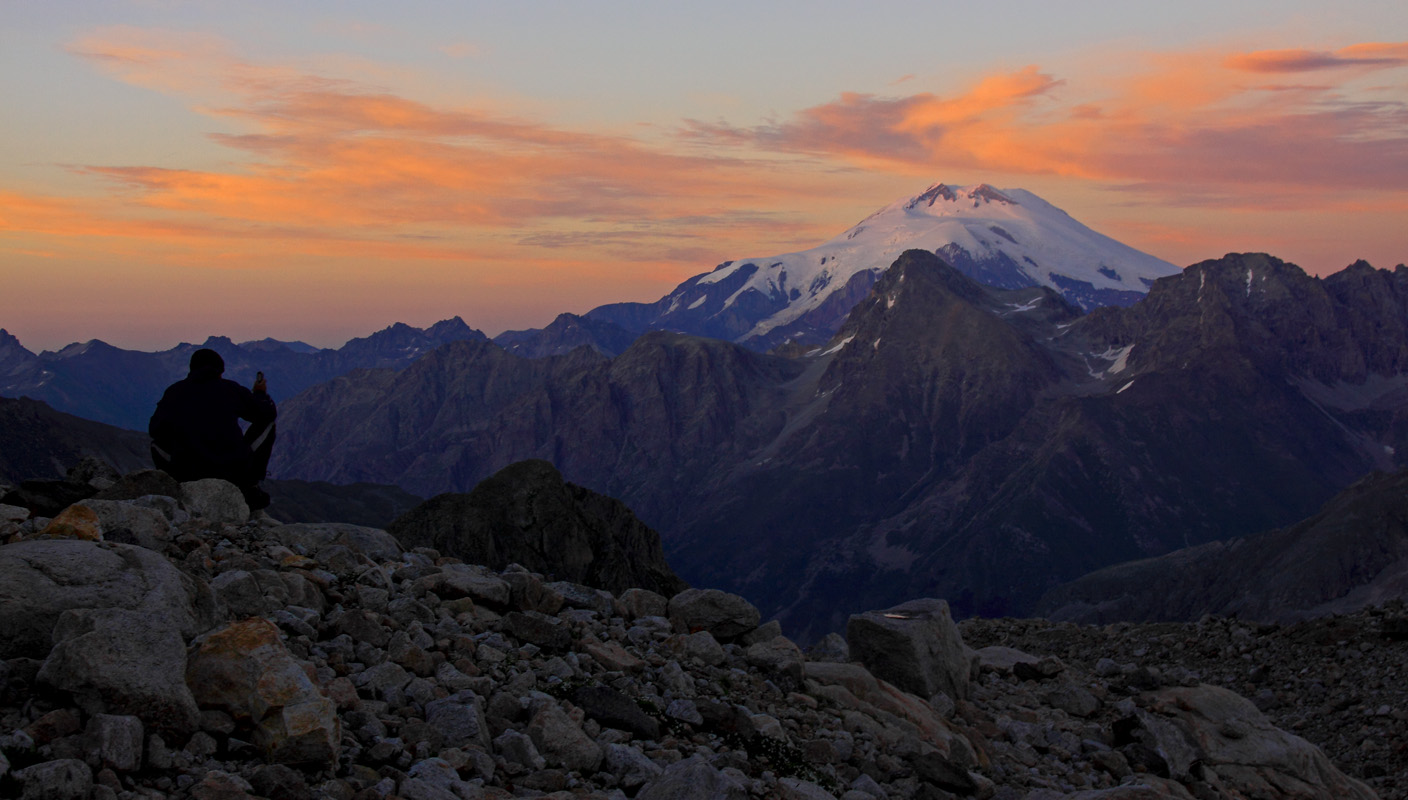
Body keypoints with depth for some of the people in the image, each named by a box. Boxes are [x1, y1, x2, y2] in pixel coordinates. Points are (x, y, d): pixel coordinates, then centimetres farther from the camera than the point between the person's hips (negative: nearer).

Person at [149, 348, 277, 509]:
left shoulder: (174, 391, 8)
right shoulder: (231, 388, 6)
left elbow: (154, 429, 15)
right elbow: (269, 413, 15)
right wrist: (261, 394, 38)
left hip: (188, 477, 2)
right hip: (235, 474, -2)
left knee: (158, 443, 32)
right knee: (266, 424, 22)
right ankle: (250, 489, 20)